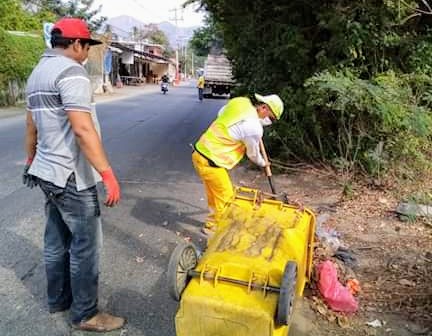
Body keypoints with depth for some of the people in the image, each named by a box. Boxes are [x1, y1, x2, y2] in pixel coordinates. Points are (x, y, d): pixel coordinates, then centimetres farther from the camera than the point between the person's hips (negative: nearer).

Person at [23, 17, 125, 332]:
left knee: (56, 241, 19)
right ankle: (86, 314, 14)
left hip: (48, 173, 10)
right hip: (72, 177, -10)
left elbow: (32, 127, 20)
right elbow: (83, 130, -26)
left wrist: (32, 162, 30)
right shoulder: (71, 72, -17)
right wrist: (108, 174, -26)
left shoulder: (37, 73, 14)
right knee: (85, 246, 1)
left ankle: (58, 299, 33)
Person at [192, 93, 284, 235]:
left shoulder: (240, 101, 2)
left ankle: (213, 222, 42)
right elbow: (253, 154, -2)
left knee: (215, 193, 25)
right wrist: (263, 163, 19)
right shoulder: (254, 128, -20)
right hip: (210, 162, -9)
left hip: (200, 152, 9)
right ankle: (213, 227, 22)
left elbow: (221, 113, 22)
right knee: (225, 198, 7)